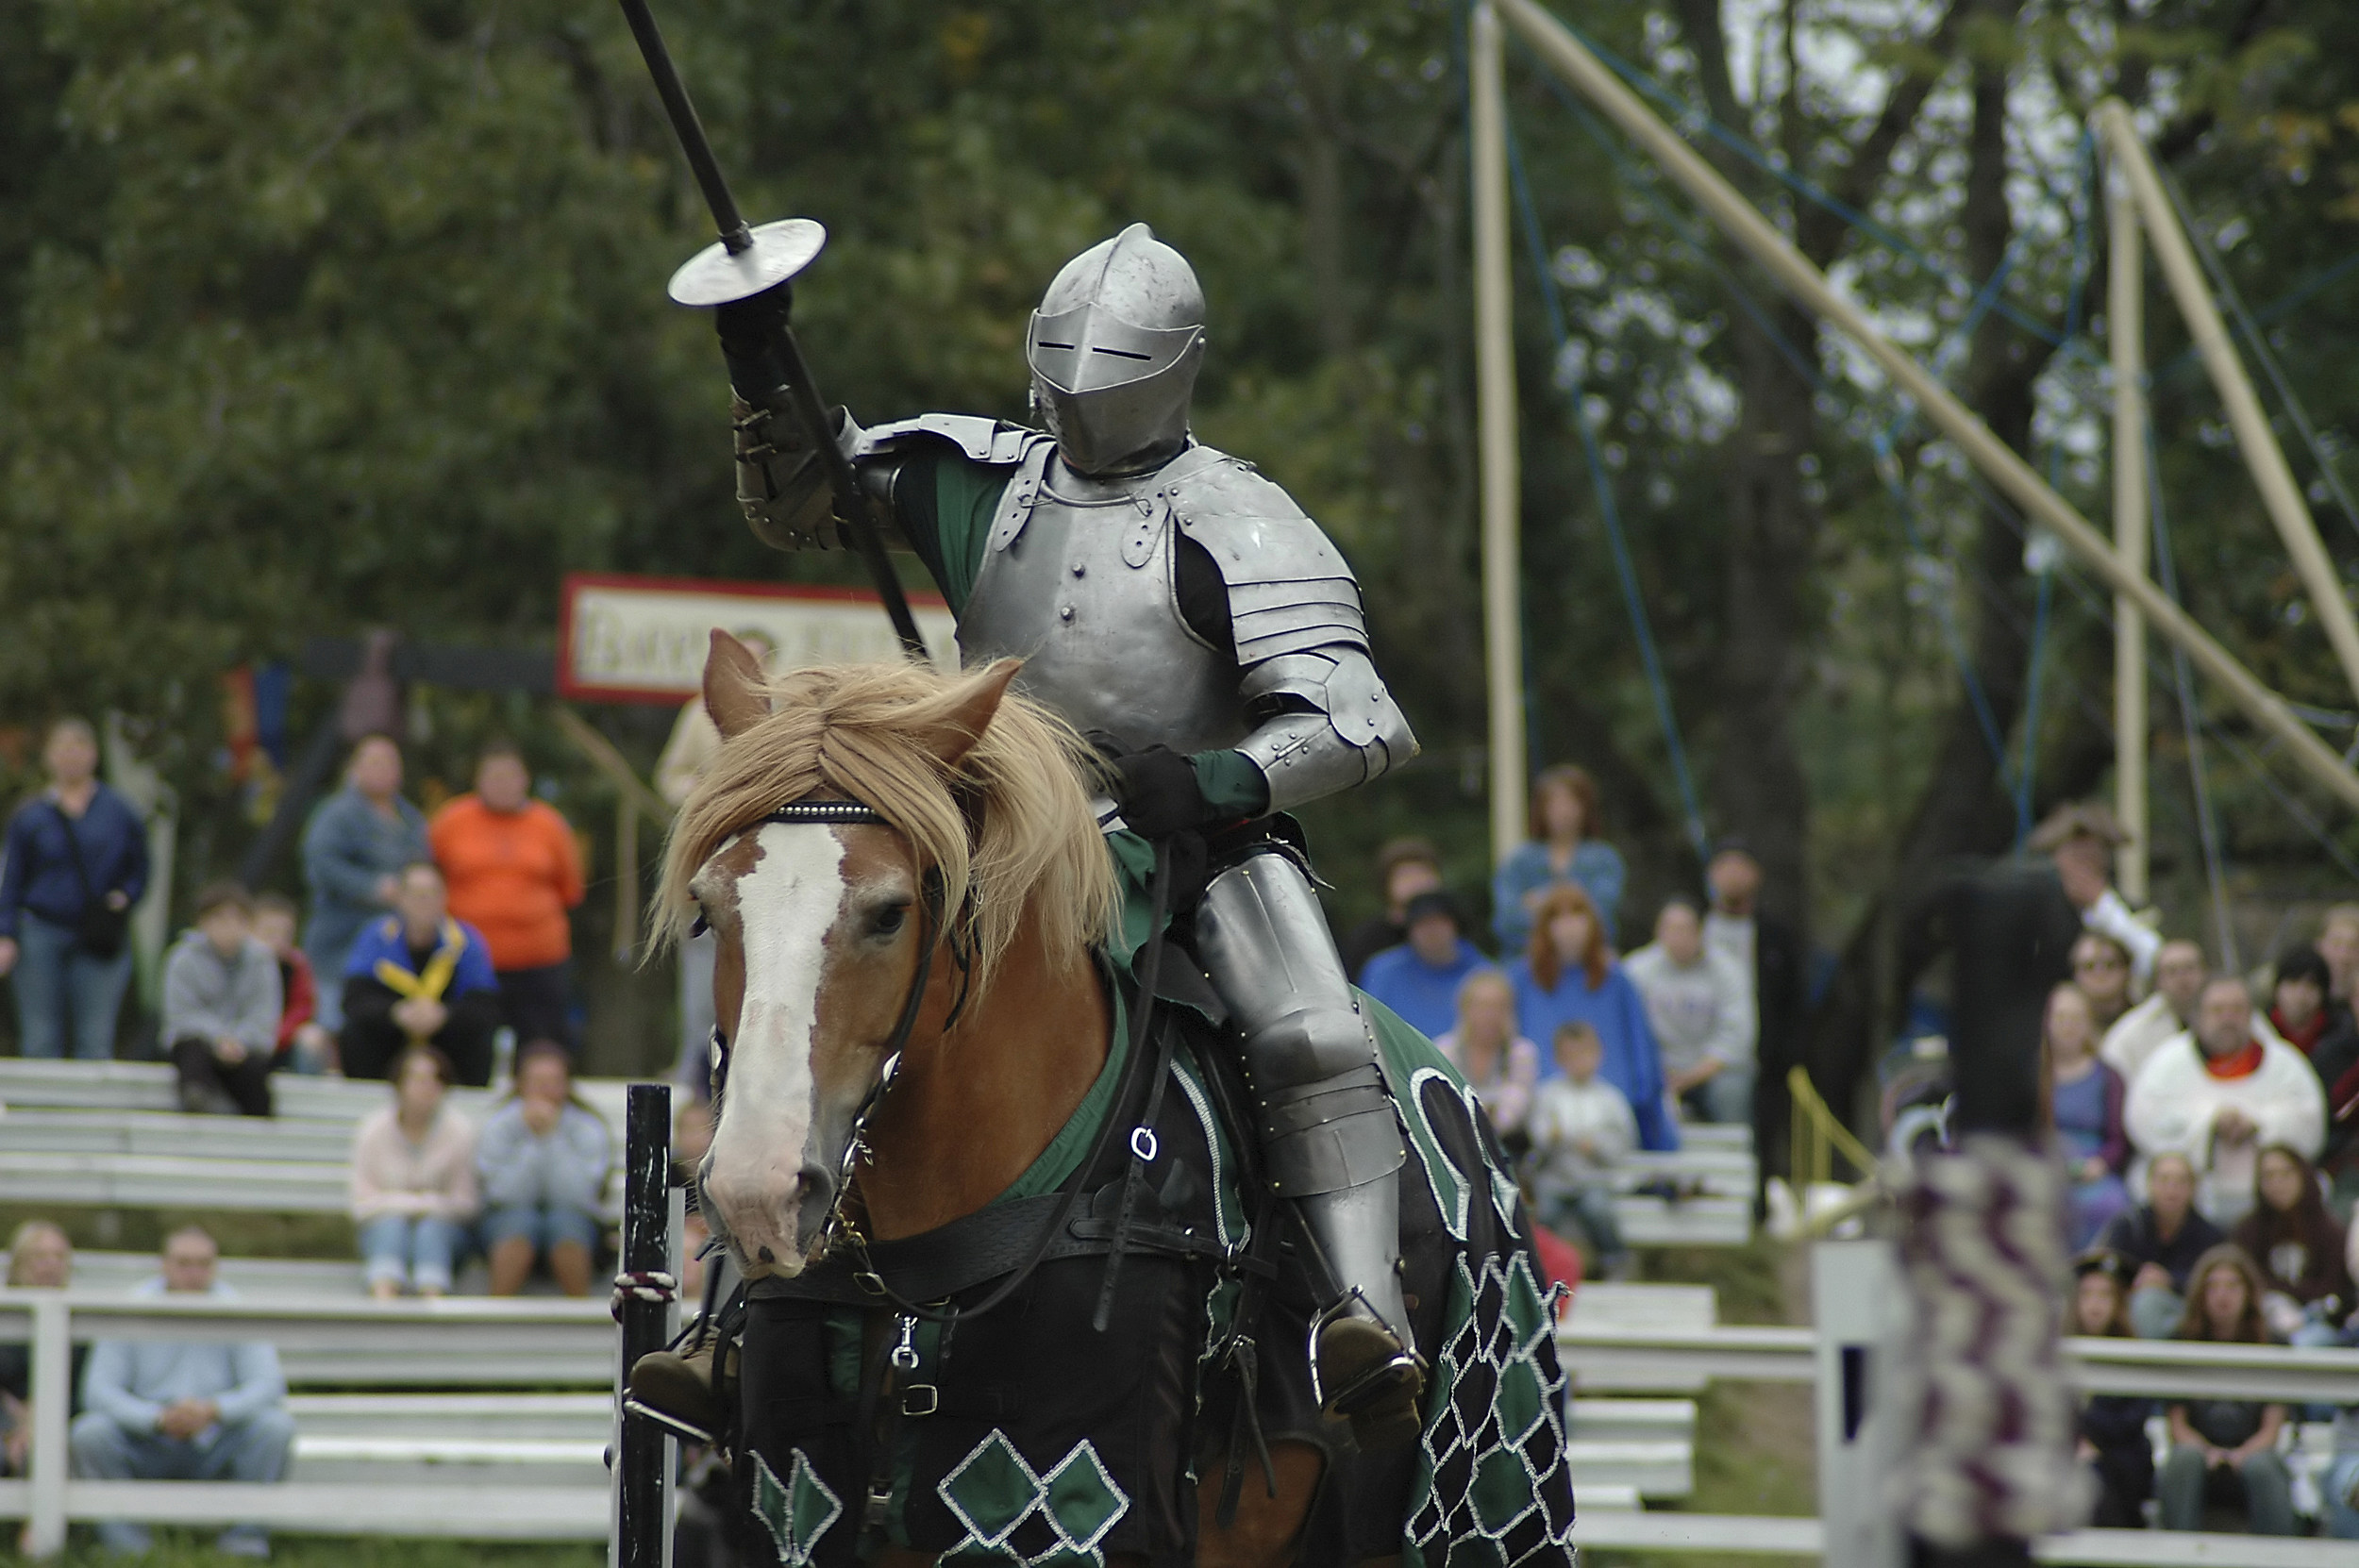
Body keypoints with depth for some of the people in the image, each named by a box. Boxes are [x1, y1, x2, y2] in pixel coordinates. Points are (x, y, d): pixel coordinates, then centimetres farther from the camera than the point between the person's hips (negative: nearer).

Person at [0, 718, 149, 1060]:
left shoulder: (119, 813, 7)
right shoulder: (30, 816, 6)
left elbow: (139, 871, 13)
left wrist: (123, 897, -7)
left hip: (99, 941, 0)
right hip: (41, 937, 0)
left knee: (96, 1039, -5)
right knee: (40, 1038, 0)